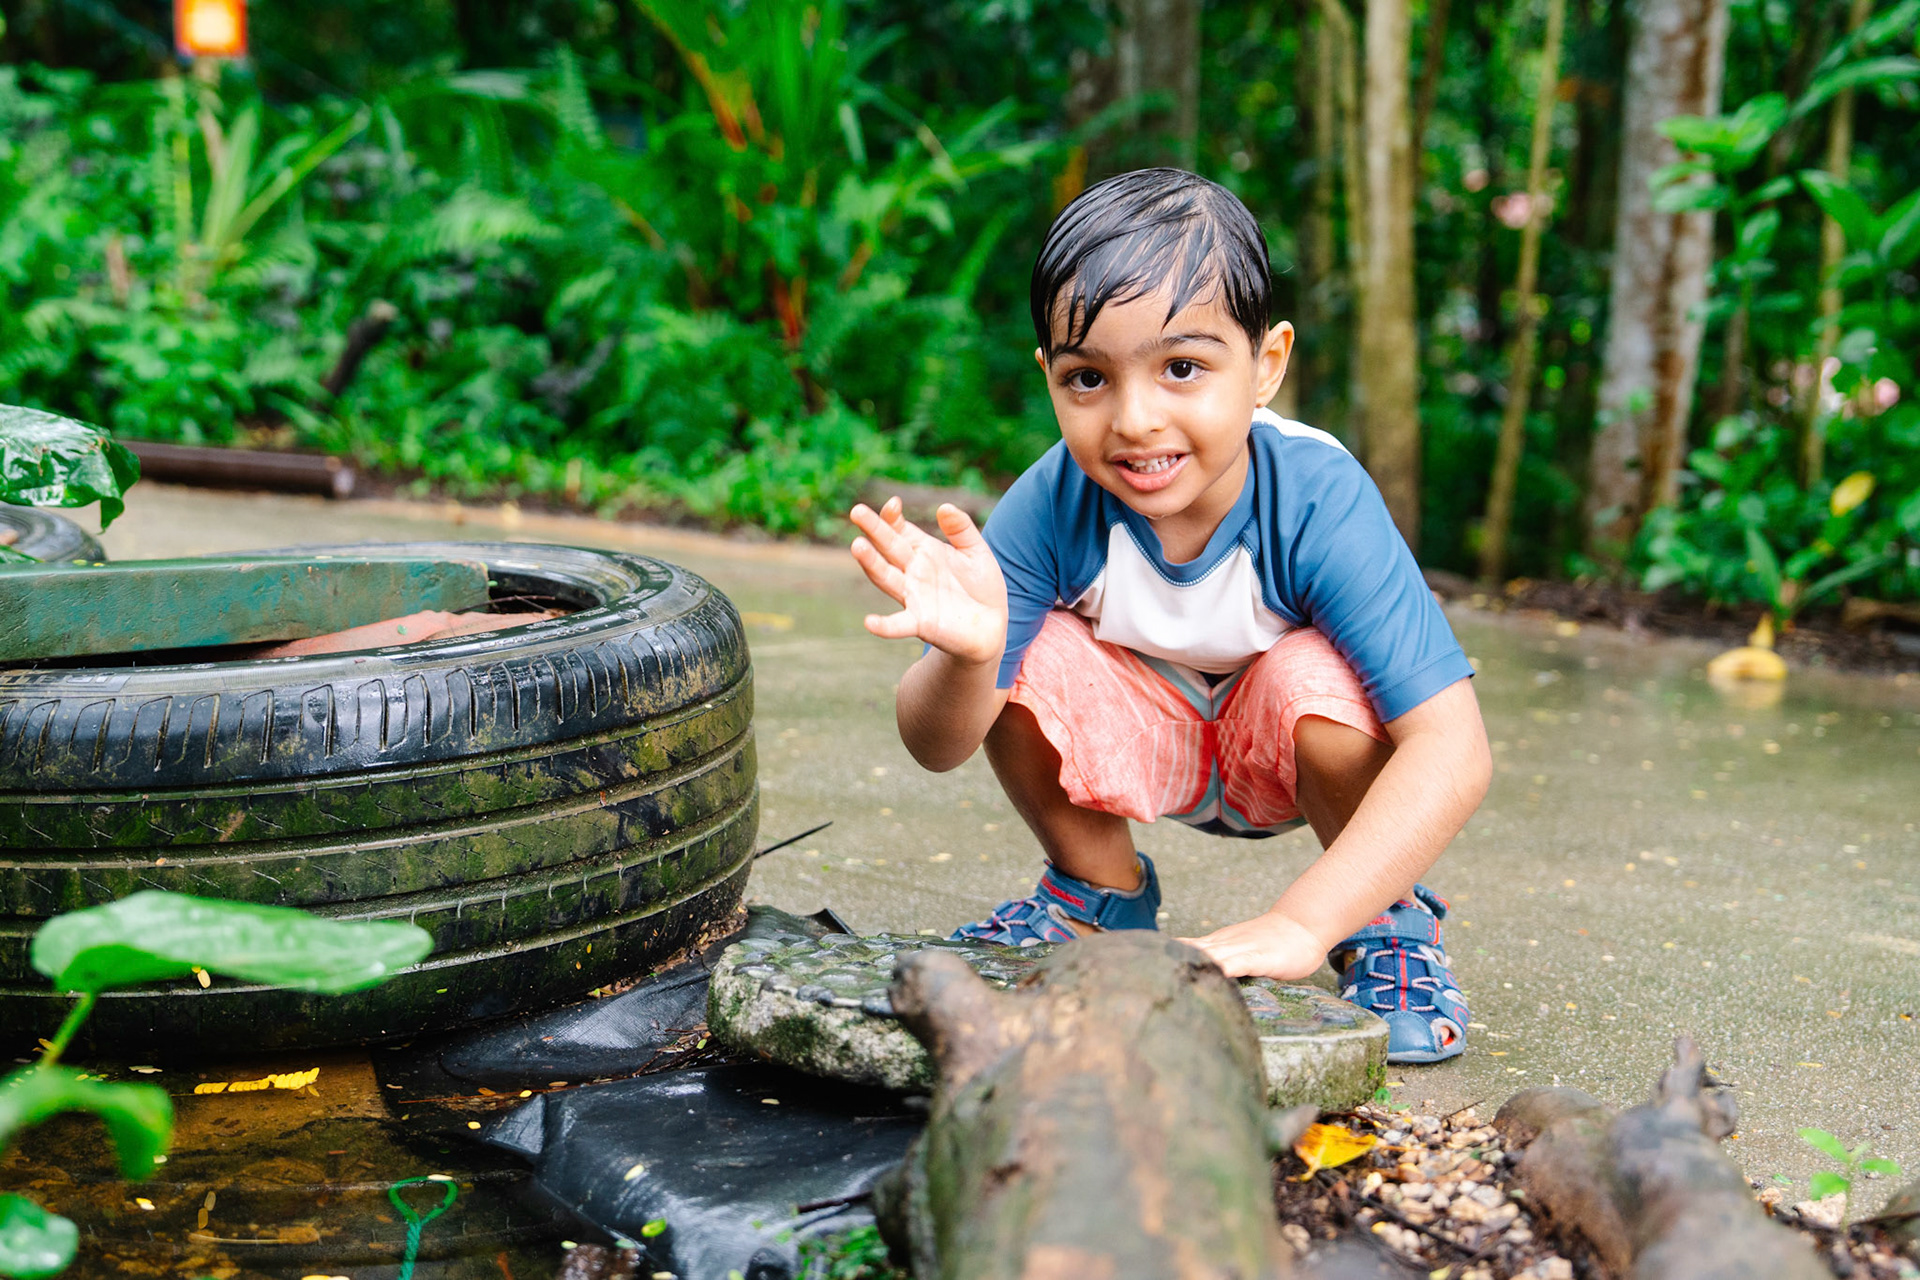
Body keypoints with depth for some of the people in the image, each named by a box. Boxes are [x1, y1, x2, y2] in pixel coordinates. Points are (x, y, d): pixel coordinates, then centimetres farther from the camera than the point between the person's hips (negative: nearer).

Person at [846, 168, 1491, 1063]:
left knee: (1316, 678, -34)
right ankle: (1102, 892, 5)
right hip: (1150, 742, 2)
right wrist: (966, 658, -50)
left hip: (1289, 753, -2)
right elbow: (935, 747, -26)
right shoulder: (1054, 505, -27)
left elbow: (1452, 750, -40)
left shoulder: (1317, 502, -34)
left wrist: (1299, 925, -49)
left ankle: (1391, 924, -3)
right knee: (1026, 661, -25)